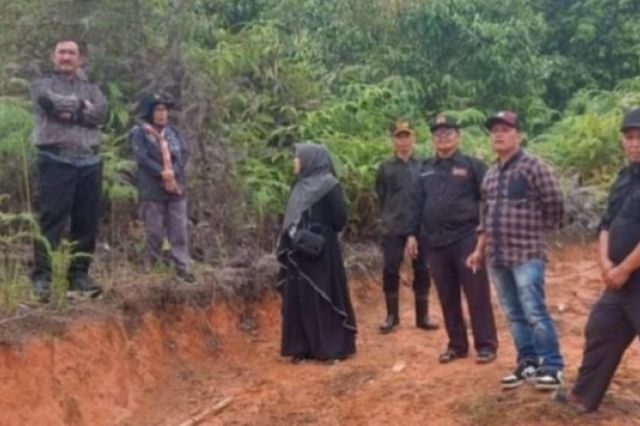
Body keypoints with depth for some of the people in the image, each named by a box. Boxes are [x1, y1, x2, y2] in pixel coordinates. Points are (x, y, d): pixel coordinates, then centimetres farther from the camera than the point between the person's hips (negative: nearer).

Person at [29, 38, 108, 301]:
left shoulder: (91, 89, 20)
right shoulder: (42, 85, 12)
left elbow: (101, 113, -2)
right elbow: (51, 103, -13)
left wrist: (71, 113, -10)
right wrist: (80, 104, -1)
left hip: (89, 163, 4)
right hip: (56, 161, -4)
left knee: (87, 222, 4)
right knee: (50, 221, -9)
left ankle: (79, 276, 11)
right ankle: (41, 277, -8)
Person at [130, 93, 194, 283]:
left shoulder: (173, 131, 13)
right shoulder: (139, 132, -2)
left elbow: (184, 153, 3)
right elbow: (142, 158, -12)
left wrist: (173, 173, -12)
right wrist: (162, 173, -20)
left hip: (176, 187, 4)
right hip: (152, 190, -4)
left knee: (179, 230, 4)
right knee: (155, 232, 1)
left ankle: (183, 268, 8)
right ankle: (150, 270, 14)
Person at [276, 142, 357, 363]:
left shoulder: (328, 185, -8)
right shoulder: (300, 186, 13)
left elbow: (339, 217, -13)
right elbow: (291, 219, 15)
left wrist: (319, 233, -5)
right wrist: (292, 235, 0)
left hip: (321, 251, -7)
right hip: (299, 252, 7)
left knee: (324, 297, -2)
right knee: (299, 298, 8)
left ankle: (333, 347, 6)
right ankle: (303, 346, 16)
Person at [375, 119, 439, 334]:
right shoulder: (385, 168, 3)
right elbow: (381, 197, 9)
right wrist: (392, 217, 8)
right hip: (393, 229, 0)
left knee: (422, 271, 5)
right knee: (390, 270, 0)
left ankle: (422, 316, 16)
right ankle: (391, 316, 14)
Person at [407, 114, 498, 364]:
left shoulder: (472, 165, 1)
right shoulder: (425, 169, 13)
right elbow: (417, 203, 14)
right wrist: (413, 233, 9)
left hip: (466, 240, -4)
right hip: (435, 243, 4)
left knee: (477, 296, -1)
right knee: (447, 298, 10)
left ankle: (486, 345, 8)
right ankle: (456, 344, 21)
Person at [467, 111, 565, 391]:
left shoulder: (533, 166, -7)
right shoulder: (490, 175, 15)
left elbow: (554, 204, -7)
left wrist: (537, 231, 2)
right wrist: (480, 250, 20)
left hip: (527, 254, -7)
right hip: (497, 257, 7)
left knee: (534, 312, -7)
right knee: (514, 315, 12)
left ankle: (552, 367, 5)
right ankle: (528, 364, 22)